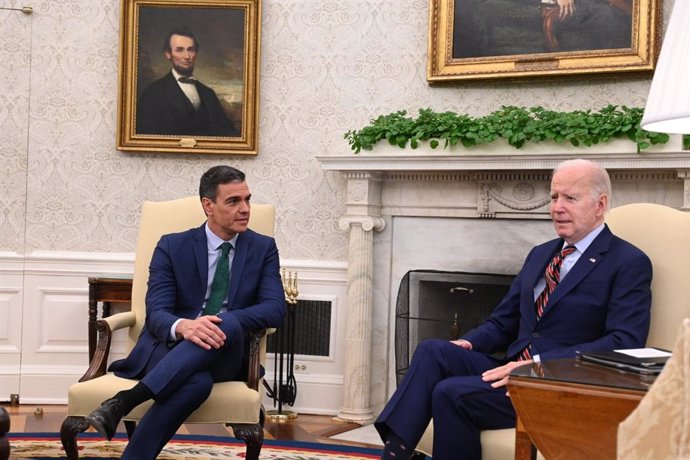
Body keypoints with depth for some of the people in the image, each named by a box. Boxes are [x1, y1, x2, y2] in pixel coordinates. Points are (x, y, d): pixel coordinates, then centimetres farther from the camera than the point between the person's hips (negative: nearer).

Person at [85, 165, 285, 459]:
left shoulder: (263, 248, 9)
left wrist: (223, 322, -23)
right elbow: (156, 312, -5)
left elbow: (275, 309, -4)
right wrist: (183, 326, -31)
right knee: (198, 380, -40)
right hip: (169, 348, -1)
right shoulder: (172, 246, 6)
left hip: (223, 358, 2)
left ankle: (124, 401, -41)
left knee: (228, 324, -37)